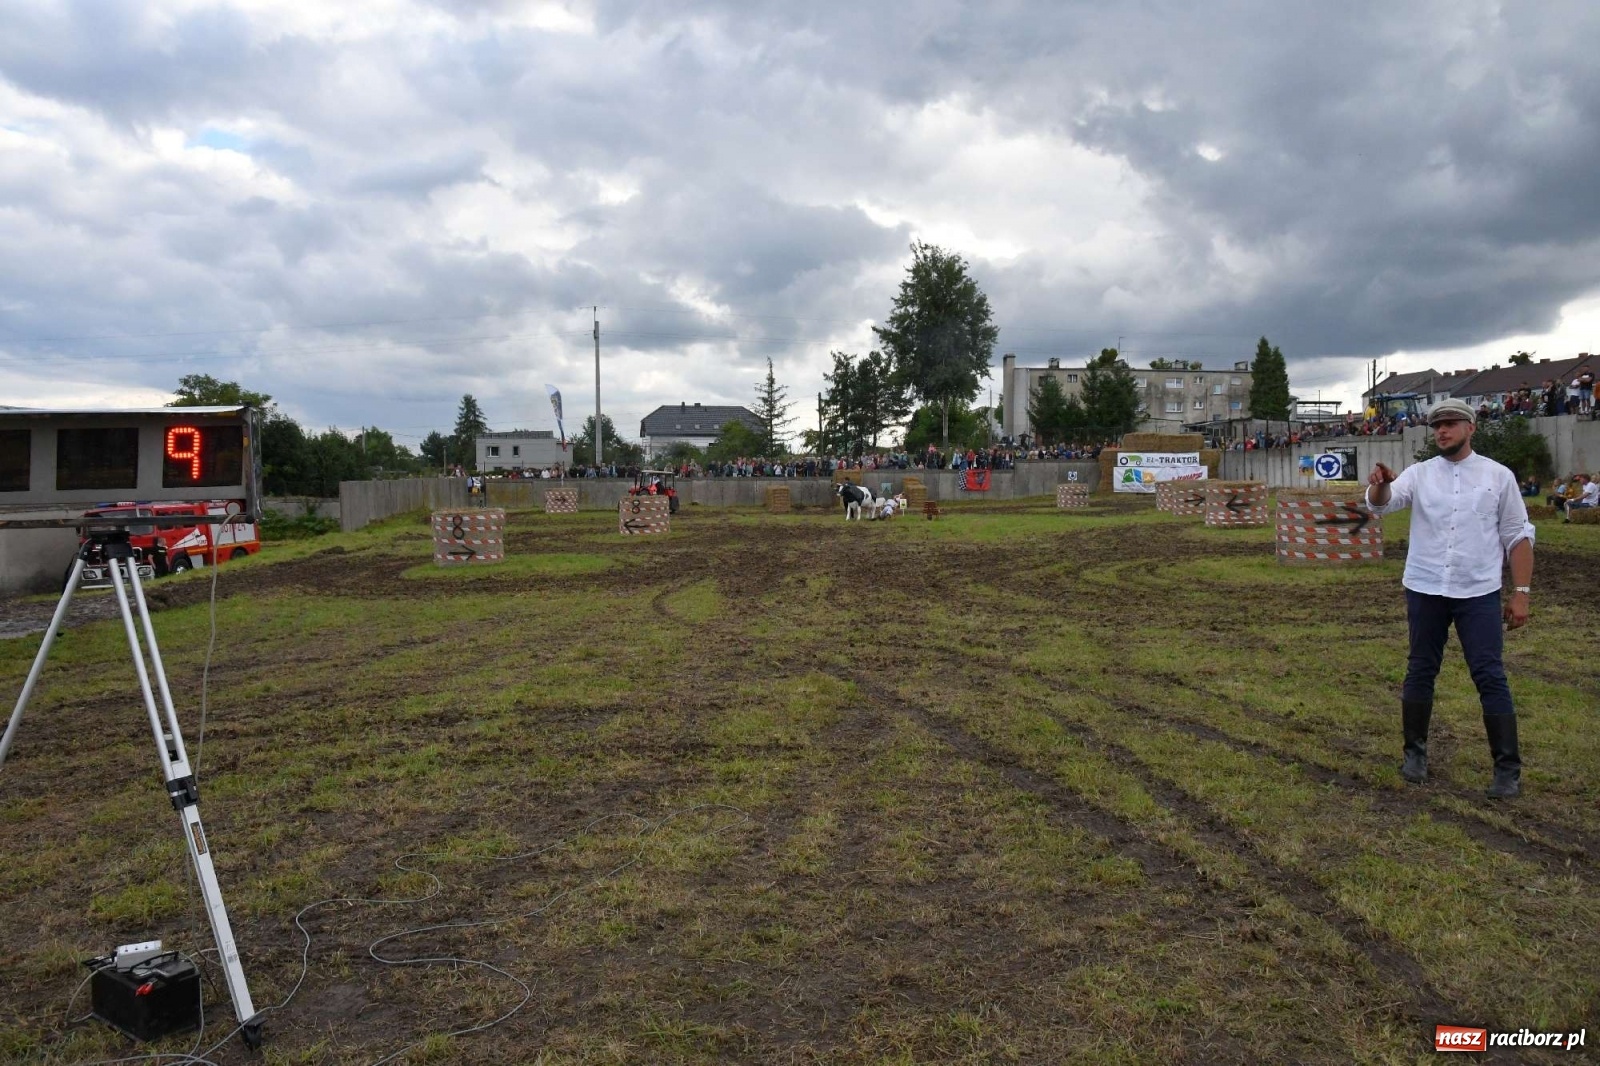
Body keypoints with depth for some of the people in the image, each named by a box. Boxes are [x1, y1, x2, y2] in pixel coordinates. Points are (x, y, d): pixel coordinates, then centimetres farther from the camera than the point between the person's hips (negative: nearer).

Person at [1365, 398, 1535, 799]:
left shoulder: (1498, 476, 2)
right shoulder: (1419, 473, 3)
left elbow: (1517, 536, 2)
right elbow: (1383, 503, -15)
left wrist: (1521, 593, -4)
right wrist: (1379, 485, -39)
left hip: (1479, 593, -2)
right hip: (1424, 590, 2)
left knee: (1490, 676, -2)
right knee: (1420, 671, 10)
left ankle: (1508, 768, 5)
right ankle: (1415, 752, 22)